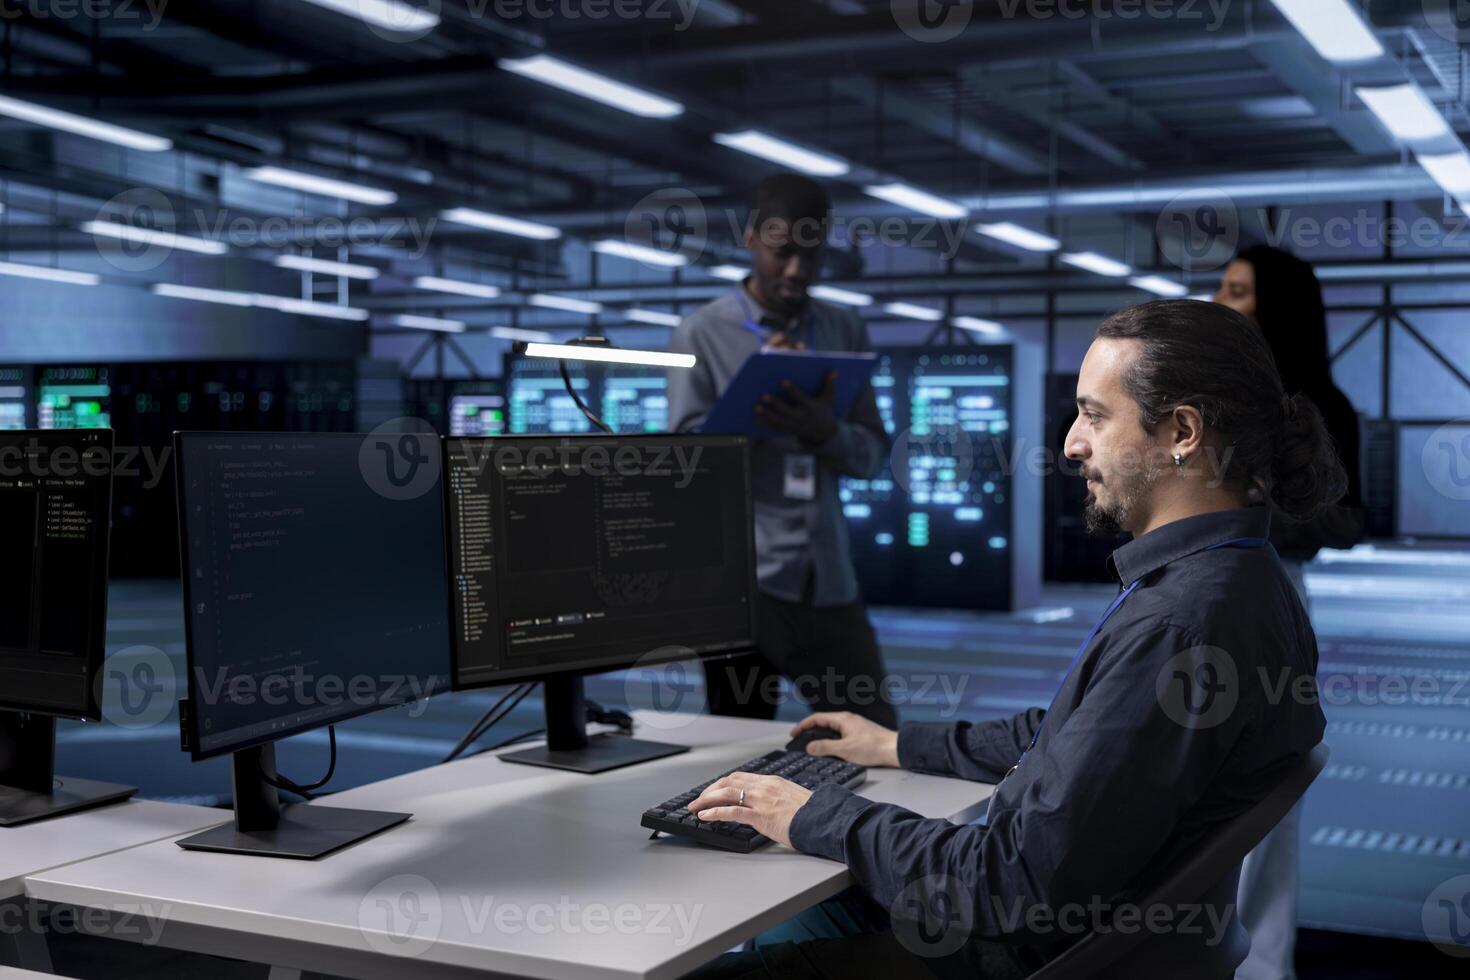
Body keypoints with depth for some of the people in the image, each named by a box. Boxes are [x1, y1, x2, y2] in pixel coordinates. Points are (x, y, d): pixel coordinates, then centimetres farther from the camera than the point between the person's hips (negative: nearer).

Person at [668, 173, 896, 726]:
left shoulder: (846, 333, 12)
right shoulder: (702, 334, 1)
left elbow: (874, 453, 7)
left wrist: (826, 431, -14)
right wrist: (762, 393, -15)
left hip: (829, 579, 3)